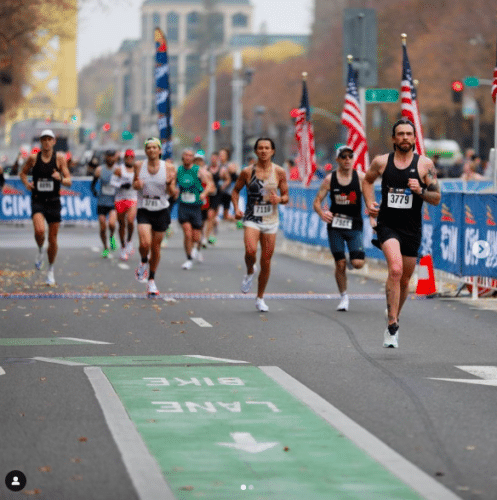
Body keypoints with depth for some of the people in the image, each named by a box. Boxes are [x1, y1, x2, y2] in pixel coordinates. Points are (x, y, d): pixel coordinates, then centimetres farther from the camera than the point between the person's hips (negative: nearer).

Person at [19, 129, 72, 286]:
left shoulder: (59, 158, -3)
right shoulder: (33, 158, 0)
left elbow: (69, 182, -6)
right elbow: (23, 173, 18)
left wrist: (60, 179, -27)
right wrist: (26, 184, -1)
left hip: (53, 202, 1)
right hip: (37, 201, -1)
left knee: (53, 239, 6)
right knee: (39, 230, -27)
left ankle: (51, 270, 27)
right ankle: (40, 250, 6)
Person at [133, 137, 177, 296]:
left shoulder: (168, 167, -5)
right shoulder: (139, 166, -2)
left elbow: (173, 194, -2)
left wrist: (169, 183, -23)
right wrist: (137, 184, -9)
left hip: (161, 211, 0)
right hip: (144, 210, 0)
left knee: (156, 247, 8)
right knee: (145, 243, -20)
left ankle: (151, 280, 27)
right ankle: (144, 262, 16)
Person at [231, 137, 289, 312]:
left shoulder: (279, 172, 1)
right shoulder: (247, 172, -1)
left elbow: (286, 196, 7)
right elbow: (235, 190, 12)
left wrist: (279, 199, -16)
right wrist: (236, 209, -4)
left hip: (271, 220, 2)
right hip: (252, 219, -2)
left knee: (266, 261, 5)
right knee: (251, 251, -27)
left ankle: (260, 298, 20)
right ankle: (250, 272, 9)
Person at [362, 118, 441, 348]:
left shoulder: (425, 164, -2)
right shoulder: (381, 162, 0)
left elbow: (436, 198, 1)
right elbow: (367, 180, 21)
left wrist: (419, 191, -19)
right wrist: (369, 203, 5)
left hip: (412, 228, 2)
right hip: (387, 224, -2)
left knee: (404, 280, 13)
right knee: (395, 269, -25)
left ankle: (392, 321, 37)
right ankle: (392, 327, -22)